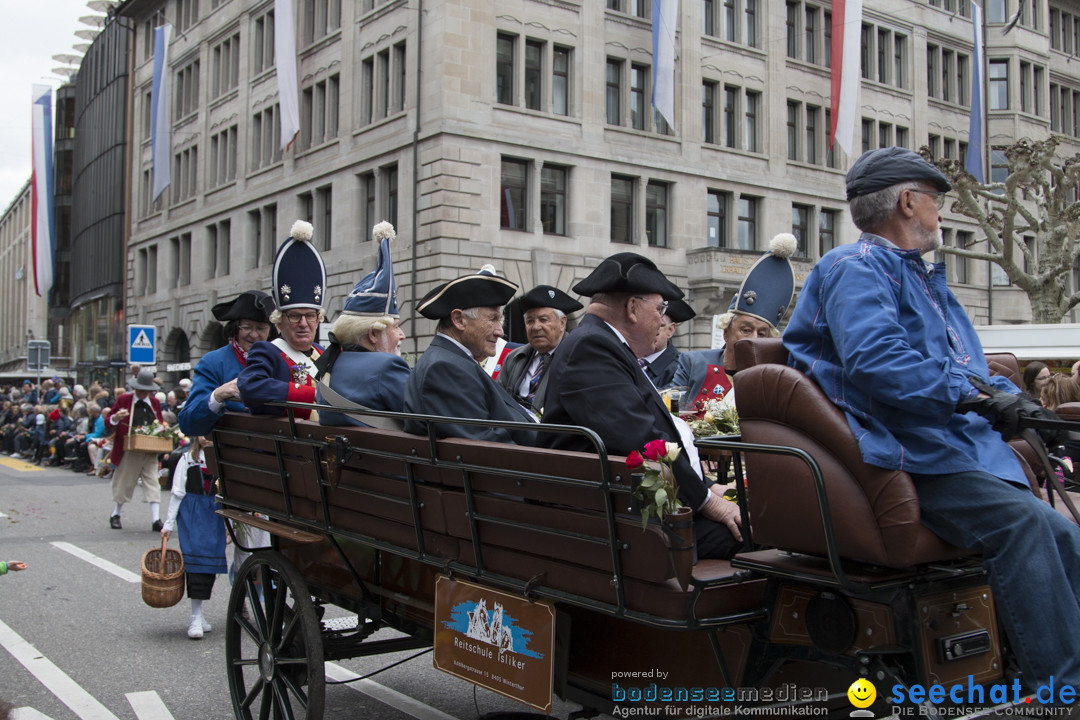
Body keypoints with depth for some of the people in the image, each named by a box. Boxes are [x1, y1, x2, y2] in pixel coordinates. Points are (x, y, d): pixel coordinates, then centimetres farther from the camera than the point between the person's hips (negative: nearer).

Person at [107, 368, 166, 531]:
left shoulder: (155, 403, 12)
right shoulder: (123, 400, 1)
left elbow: (161, 423, 22)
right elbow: (108, 422, 1)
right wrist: (116, 418, -22)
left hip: (150, 452, 3)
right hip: (129, 451, -2)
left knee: (152, 483, -4)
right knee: (123, 483, 8)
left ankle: (156, 520, -7)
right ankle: (115, 515, 27)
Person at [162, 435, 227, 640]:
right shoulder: (187, 459, 6)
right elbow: (178, 493, 6)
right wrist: (168, 524, 3)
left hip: (215, 514, 2)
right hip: (192, 514, -2)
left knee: (211, 560, -1)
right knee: (194, 558, -10)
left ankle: (198, 615, 11)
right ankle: (196, 617, -8)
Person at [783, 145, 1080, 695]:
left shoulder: (920, 276, 30)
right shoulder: (857, 268, -2)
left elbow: (967, 372, 32)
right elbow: (874, 360, -21)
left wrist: (1009, 399, 11)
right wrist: (970, 395, -22)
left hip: (963, 452, 10)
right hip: (905, 457, -10)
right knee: (1018, 518, -28)